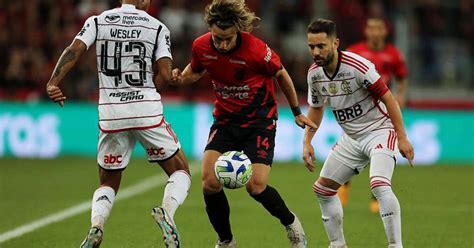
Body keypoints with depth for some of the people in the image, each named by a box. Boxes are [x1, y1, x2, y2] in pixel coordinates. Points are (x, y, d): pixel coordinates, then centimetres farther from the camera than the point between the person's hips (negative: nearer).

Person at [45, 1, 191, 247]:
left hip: (111, 115, 2)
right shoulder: (158, 27, 2)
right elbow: (164, 75, -5)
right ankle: (166, 212, -16)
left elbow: (73, 51, -10)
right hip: (148, 112, -2)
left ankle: (96, 227, -11)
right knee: (181, 171, 14)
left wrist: (53, 83, -16)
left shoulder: (97, 21, 6)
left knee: (108, 184, 18)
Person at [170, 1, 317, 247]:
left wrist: (297, 112, 6)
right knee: (209, 182, -13)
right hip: (225, 120, 4)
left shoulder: (256, 50, -24)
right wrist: (181, 78, -13)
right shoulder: (201, 46, -13)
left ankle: (291, 223, 18)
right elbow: (196, 71, 11)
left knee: (256, 187, -13)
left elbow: (281, 75, -5)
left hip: (259, 120, -4)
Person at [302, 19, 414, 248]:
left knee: (380, 186, -30)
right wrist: (307, 142, 7)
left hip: (379, 131, -8)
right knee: (322, 189, 9)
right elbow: (316, 108, 14)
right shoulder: (314, 74, -4)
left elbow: (388, 98, -19)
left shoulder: (358, 66, -25)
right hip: (351, 138, 8)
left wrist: (402, 138, -20)